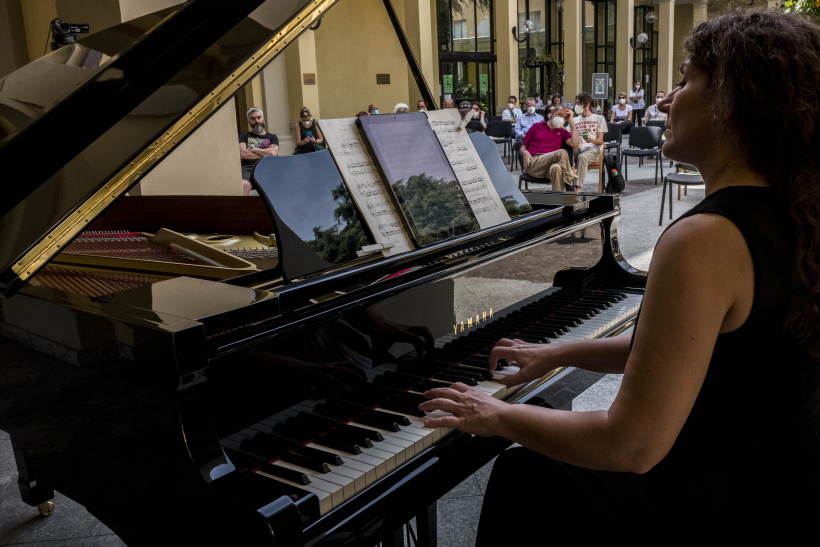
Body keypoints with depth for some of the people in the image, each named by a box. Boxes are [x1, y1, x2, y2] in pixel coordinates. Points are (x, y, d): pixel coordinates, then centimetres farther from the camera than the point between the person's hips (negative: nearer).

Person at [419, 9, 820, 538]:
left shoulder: (705, 239, -30)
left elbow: (631, 446, -30)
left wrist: (499, 416, -15)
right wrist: (558, 352, 13)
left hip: (730, 515, -8)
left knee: (521, 475, 13)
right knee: (541, 460, 24)